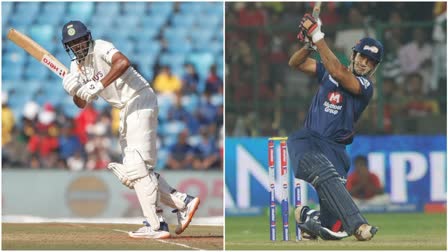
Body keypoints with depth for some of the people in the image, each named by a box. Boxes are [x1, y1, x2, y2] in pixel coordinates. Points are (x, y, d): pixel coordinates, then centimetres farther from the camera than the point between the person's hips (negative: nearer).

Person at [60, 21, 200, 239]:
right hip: (126, 110, 10)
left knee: (137, 166, -16)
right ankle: (183, 203, 10)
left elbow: (123, 62, -34)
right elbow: (82, 103, 8)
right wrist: (74, 91, -14)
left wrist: (98, 86, -39)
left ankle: (155, 226, -16)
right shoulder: (77, 65, 12)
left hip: (140, 99, -10)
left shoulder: (100, 48, -13)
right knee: (130, 173, 7)